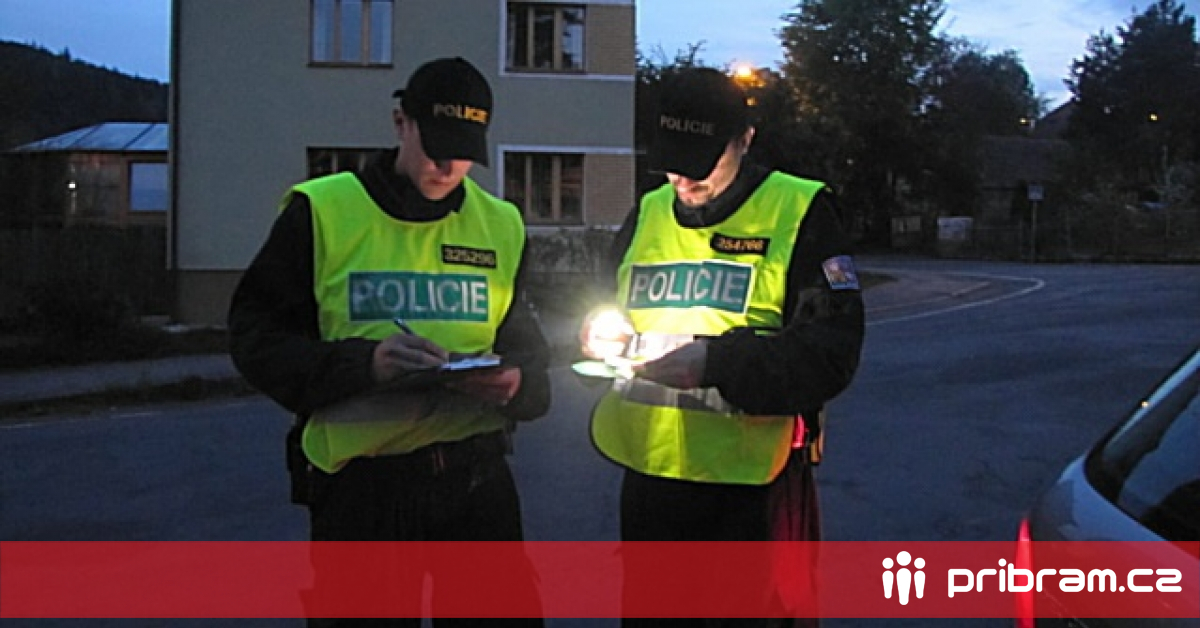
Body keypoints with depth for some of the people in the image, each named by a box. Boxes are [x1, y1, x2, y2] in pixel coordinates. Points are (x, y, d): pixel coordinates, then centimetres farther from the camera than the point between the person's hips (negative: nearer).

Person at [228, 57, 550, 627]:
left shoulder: (500, 225, 10)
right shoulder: (322, 211, -1)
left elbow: (529, 350, 13)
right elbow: (254, 338, -3)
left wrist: (516, 383, -11)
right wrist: (365, 365, -19)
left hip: (475, 476, 3)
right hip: (358, 485, -2)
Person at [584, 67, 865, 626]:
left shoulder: (799, 213, -5)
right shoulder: (647, 214, 12)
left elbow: (832, 353, -13)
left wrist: (715, 362, -23)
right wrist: (603, 337, 0)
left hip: (751, 489, -5)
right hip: (648, 477, 5)